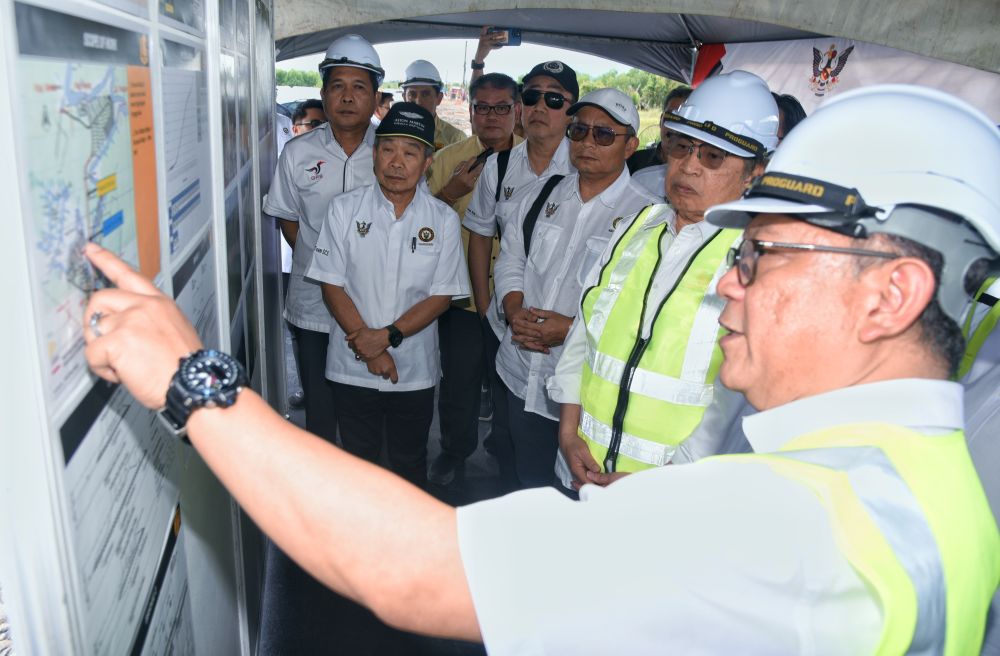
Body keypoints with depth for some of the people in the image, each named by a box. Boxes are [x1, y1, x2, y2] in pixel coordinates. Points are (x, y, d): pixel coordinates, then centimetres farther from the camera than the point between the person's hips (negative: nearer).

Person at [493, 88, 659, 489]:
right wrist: (515, 311, -7)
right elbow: (510, 261, 12)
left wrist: (572, 328, -22)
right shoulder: (542, 197, 9)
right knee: (527, 483, 22)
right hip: (521, 376, 5)